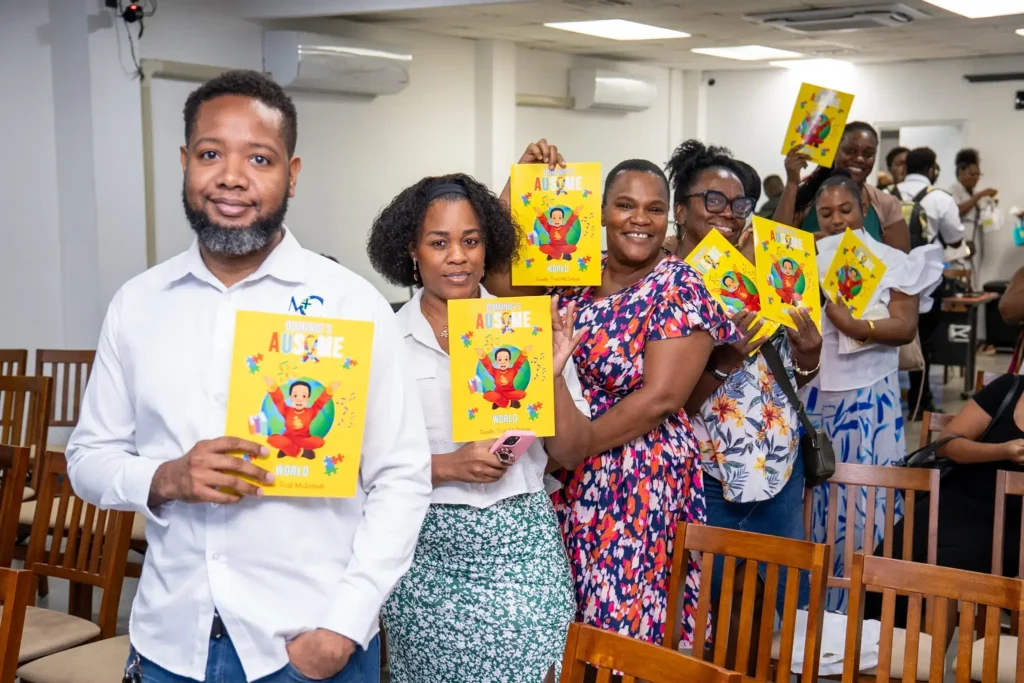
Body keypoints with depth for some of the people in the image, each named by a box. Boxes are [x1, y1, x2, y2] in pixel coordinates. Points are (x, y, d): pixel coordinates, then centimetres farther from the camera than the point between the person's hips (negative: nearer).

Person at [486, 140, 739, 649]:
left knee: (626, 621, 2)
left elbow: (660, 398, -16)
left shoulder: (678, 287, -10)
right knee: (566, 622, 11)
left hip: (641, 481, -5)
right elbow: (497, 273, 3)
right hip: (568, 478, 5)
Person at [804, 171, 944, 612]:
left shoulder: (892, 262, 1)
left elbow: (906, 327, -10)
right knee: (808, 502, 6)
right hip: (811, 396, 3)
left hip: (868, 399, -2)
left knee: (862, 507, 0)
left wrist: (854, 326, -25)